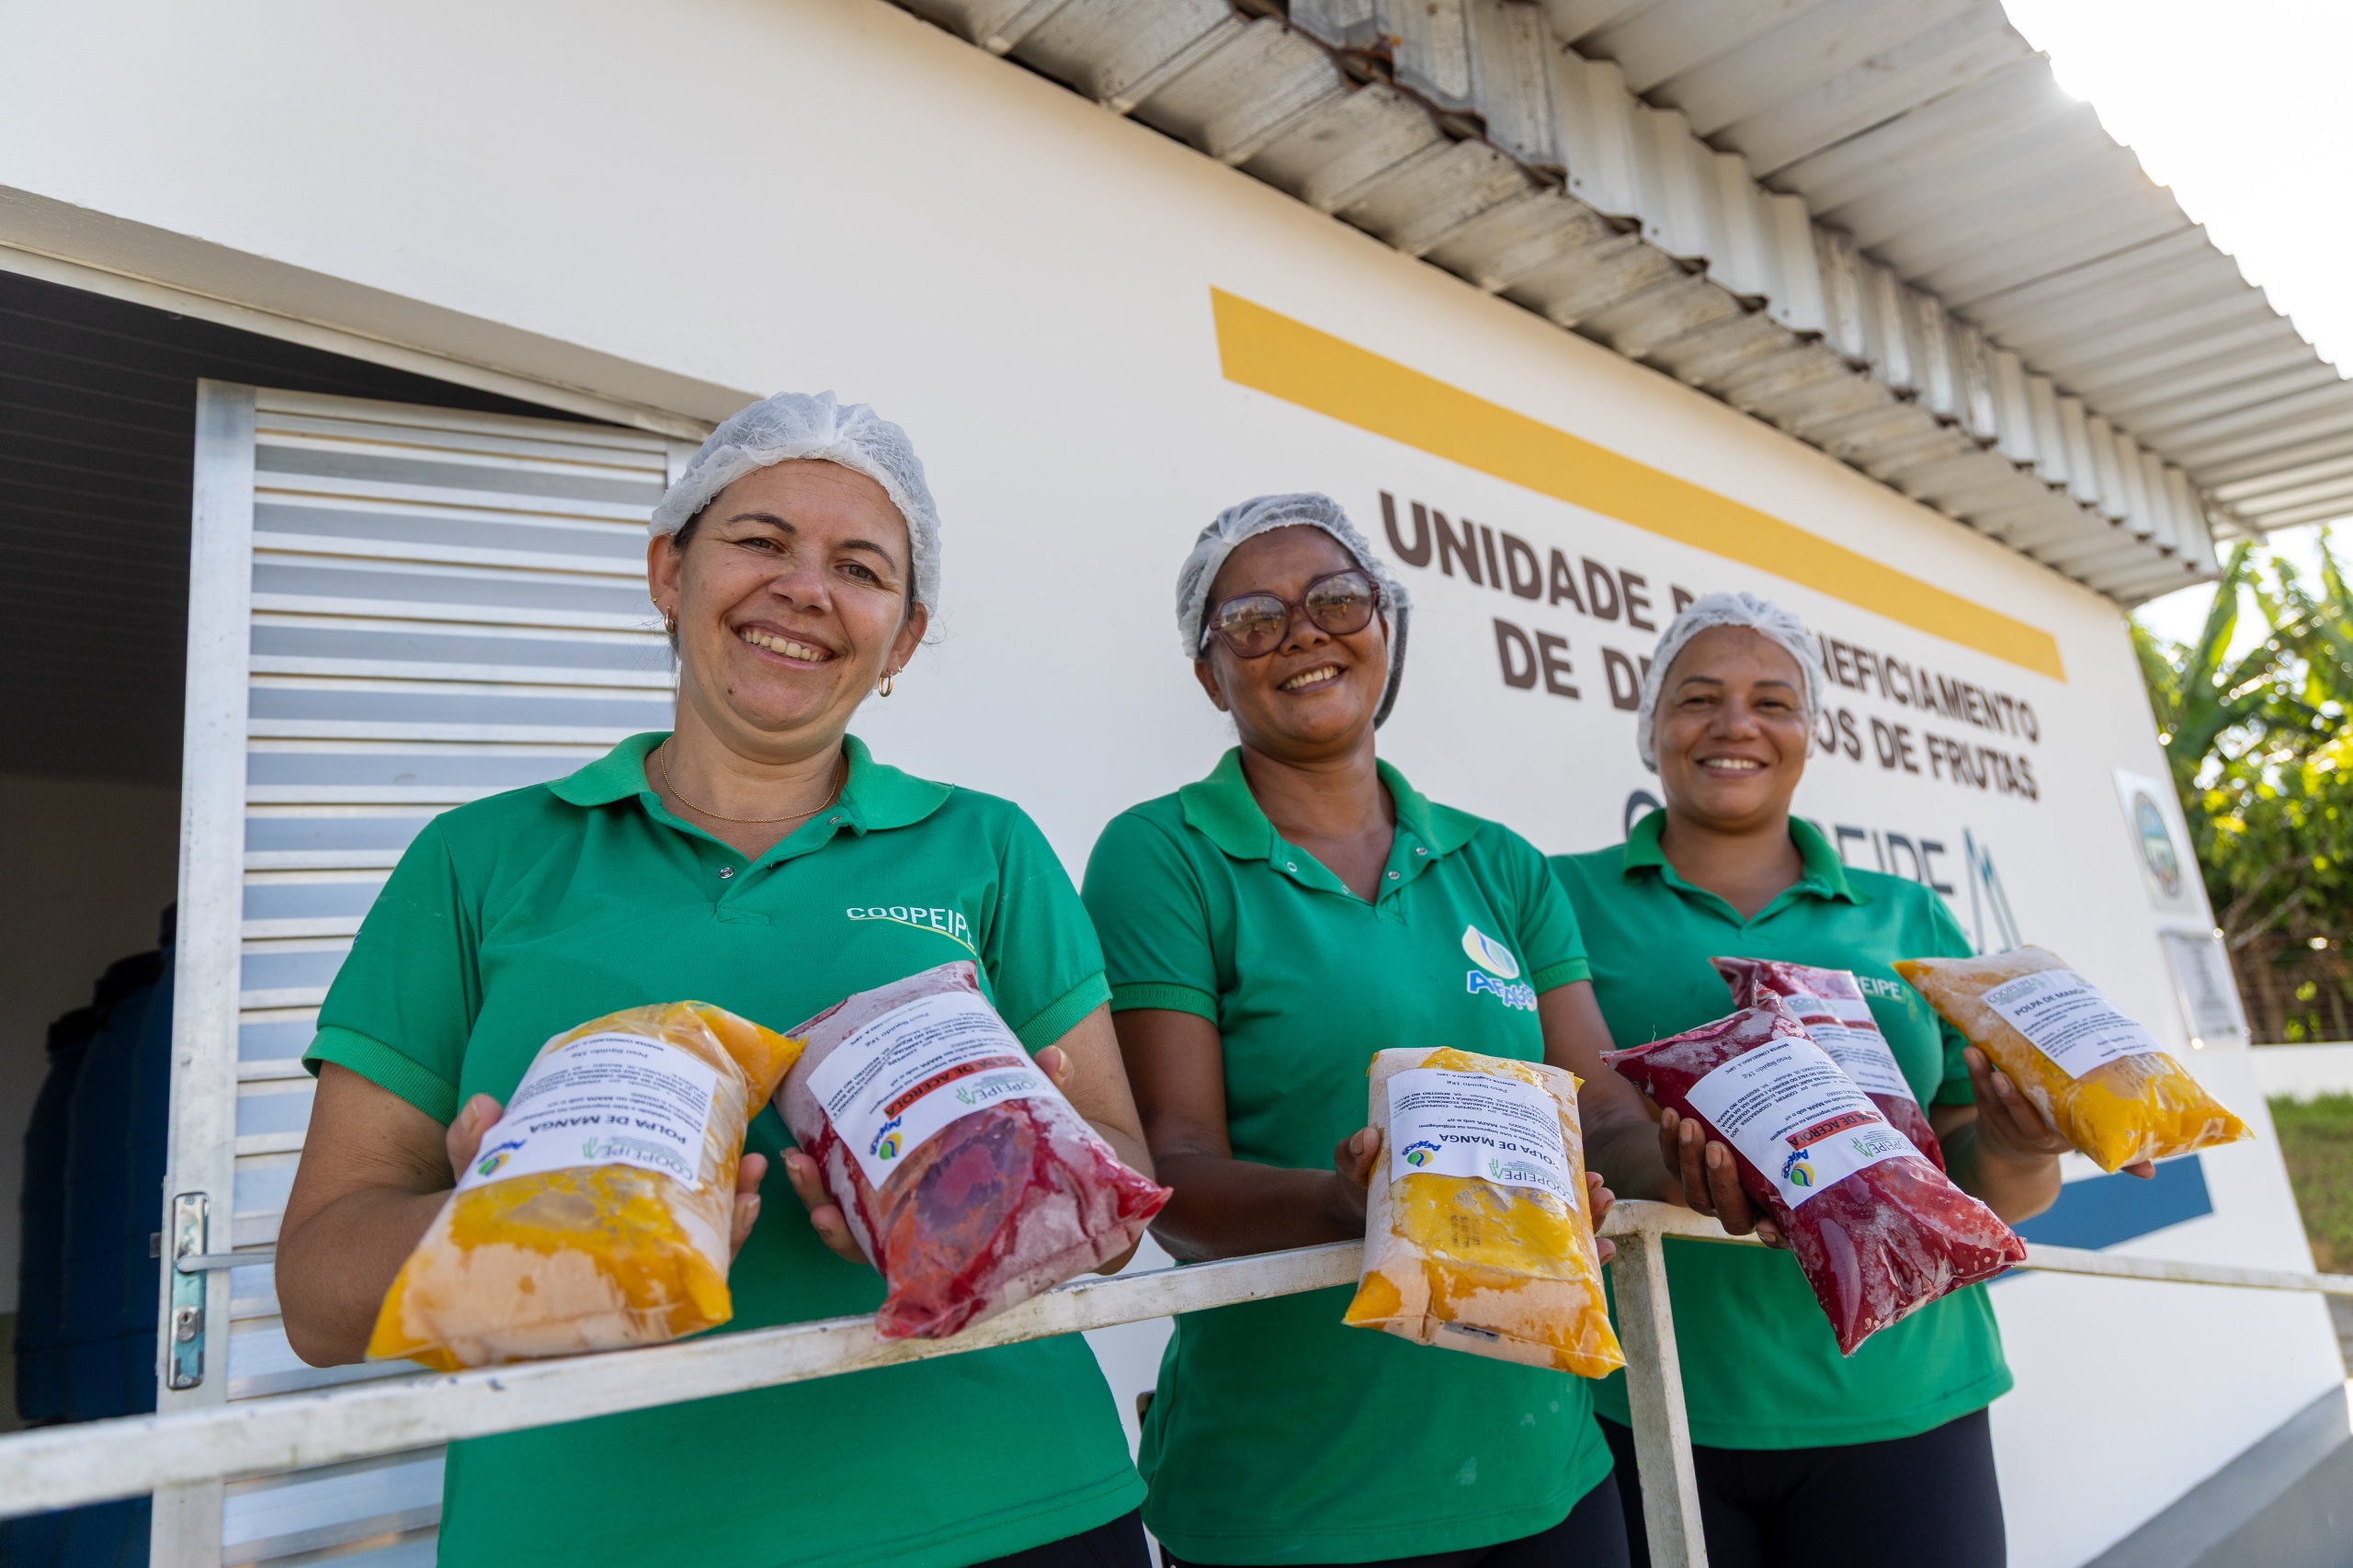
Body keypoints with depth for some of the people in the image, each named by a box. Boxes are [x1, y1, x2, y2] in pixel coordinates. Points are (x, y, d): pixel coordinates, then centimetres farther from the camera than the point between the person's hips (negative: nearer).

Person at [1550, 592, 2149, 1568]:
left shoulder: (1909, 921, 8)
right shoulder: (1567, 898, 0)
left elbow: (1982, 1185, 9)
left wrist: (2014, 1153, -13)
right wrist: (1643, 1154, -28)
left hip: (1898, 1405, 3)